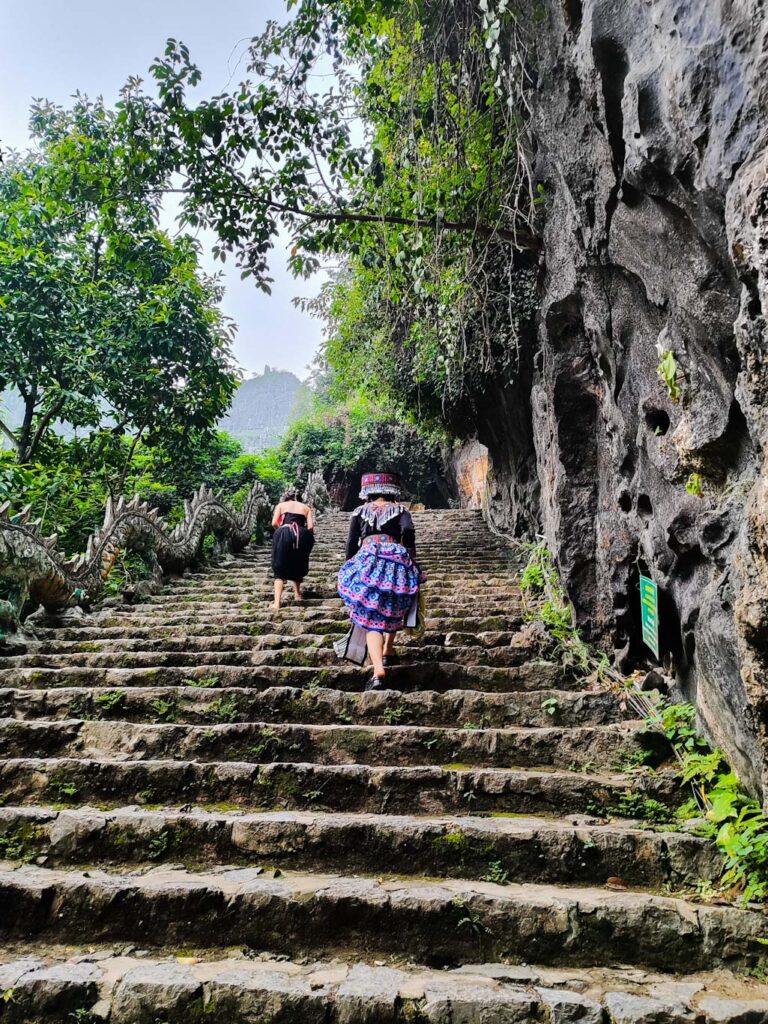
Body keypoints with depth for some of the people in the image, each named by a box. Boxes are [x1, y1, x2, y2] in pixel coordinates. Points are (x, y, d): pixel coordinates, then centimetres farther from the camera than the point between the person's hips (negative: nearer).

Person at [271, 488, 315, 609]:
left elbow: (274, 523, 6)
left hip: (284, 534, -1)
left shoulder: (281, 505, 22)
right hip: (301, 535, 1)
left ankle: (277, 602, -7)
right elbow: (311, 527, 9)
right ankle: (297, 594, 30)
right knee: (298, 566, 25)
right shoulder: (306, 507, 25)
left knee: (280, 569, 5)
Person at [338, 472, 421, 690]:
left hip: (366, 561, 0)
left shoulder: (360, 511, 17)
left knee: (370, 619, -4)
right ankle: (388, 652, 38)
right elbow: (408, 530, -7)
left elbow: (351, 543, 9)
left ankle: (378, 669, -22)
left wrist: (350, 570, 17)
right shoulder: (400, 510, 13)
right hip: (396, 561, 1)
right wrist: (410, 559, -1)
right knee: (393, 609, 27)